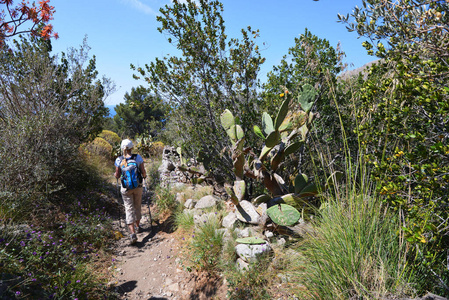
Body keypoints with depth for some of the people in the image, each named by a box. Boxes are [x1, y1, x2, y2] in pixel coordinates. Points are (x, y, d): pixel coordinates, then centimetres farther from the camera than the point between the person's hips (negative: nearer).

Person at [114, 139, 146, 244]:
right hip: (138, 186, 1)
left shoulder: (119, 160, -8)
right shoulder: (138, 157, -8)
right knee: (137, 206, 20)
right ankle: (137, 226, 38)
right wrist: (144, 176, 16)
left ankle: (133, 233, -11)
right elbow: (143, 172, -6)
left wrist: (115, 174, 20)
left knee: (129, 209, 2)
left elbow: (117, 176, -3)